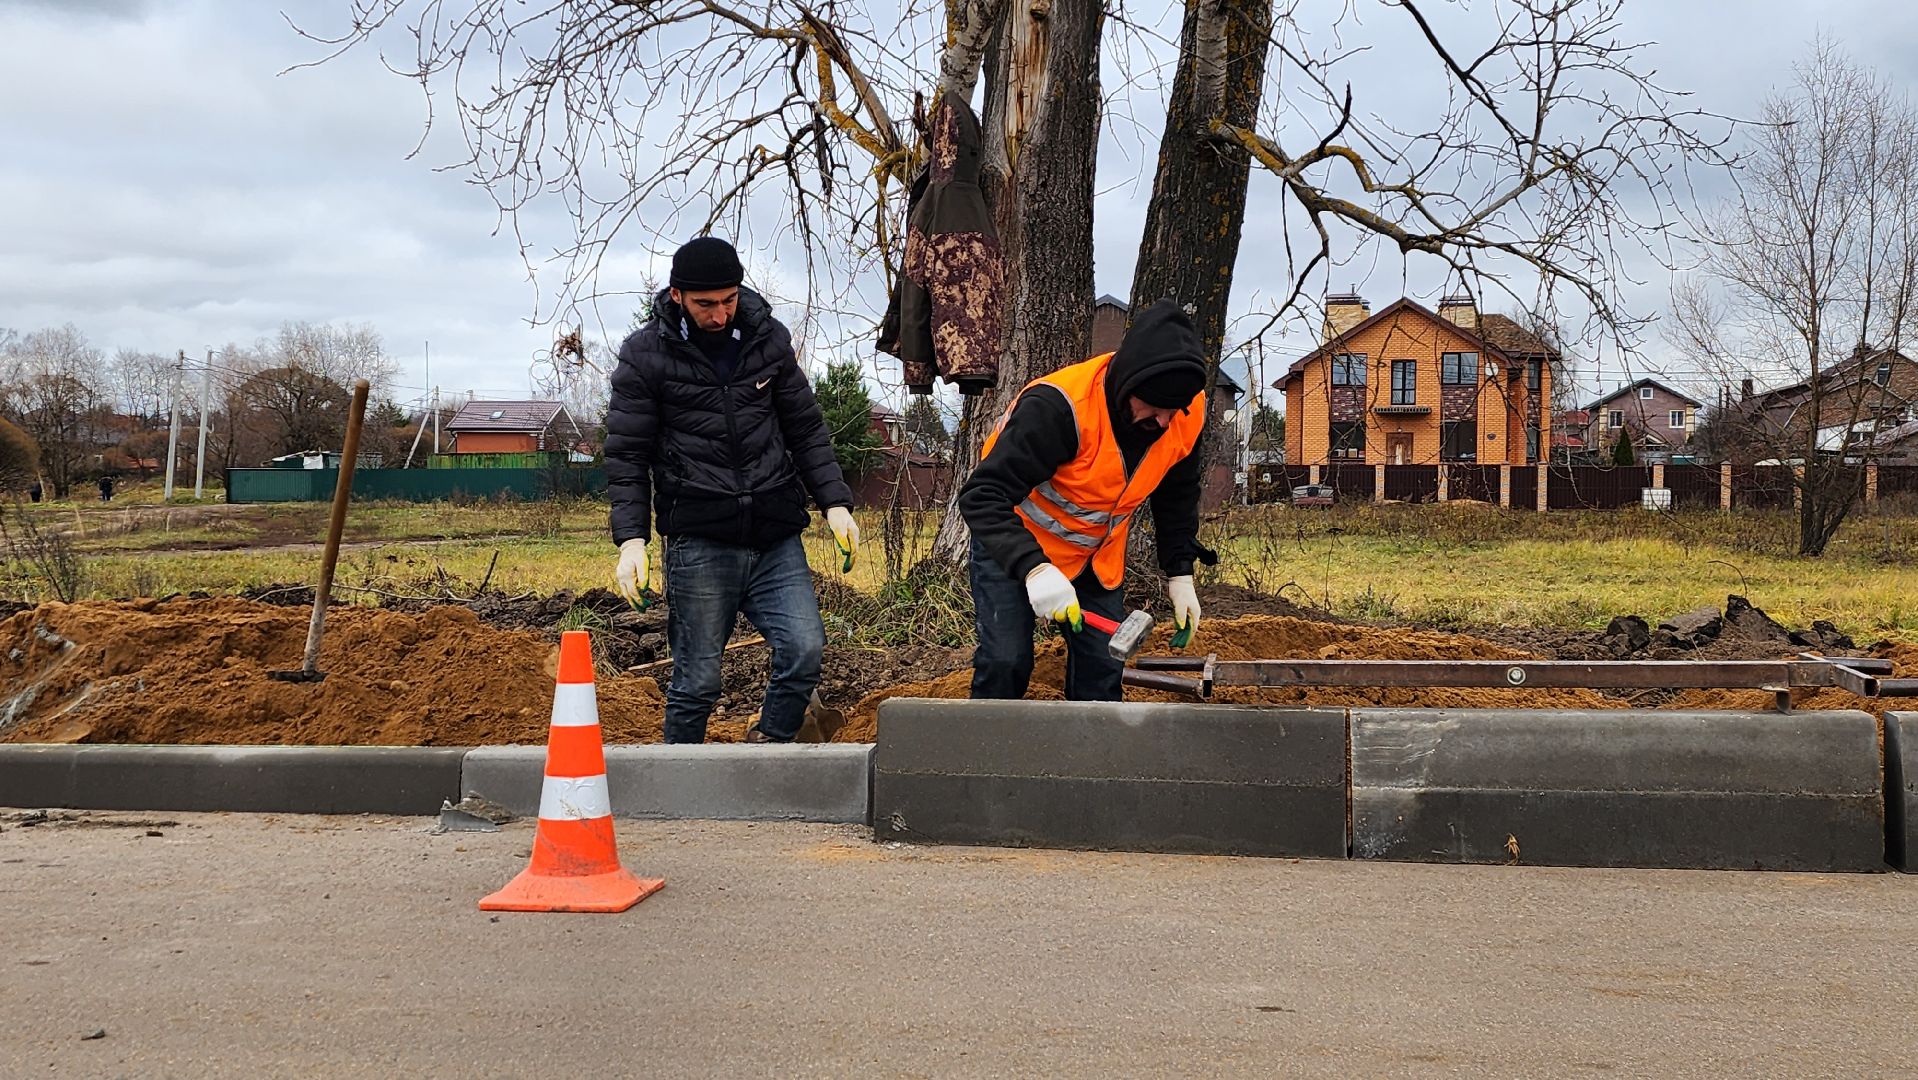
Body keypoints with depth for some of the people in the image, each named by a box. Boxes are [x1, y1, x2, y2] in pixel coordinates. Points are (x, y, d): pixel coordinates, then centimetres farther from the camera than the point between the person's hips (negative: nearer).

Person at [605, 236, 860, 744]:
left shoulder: (768, 338, 9)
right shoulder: (644, 355, 0)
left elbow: (805, 428, 15)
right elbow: (627, 455, 0)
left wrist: (835, 502, 5)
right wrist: (632, 538, -10)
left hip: (776, 536, 3)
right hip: (699, 542, -3)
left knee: (804, 651, -12)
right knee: (697, 682, 1)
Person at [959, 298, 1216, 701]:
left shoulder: (1188, 415, -16)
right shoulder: (1056, 407, -36)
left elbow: (1176, 498, 4)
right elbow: (983, 496, -38)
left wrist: (1179, 575, 0)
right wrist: (1033, 568, -51)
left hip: (1099, 555, 5)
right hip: (1015, 542, -5)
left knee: (1103, 669, 2)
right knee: (1005, 661, -15)